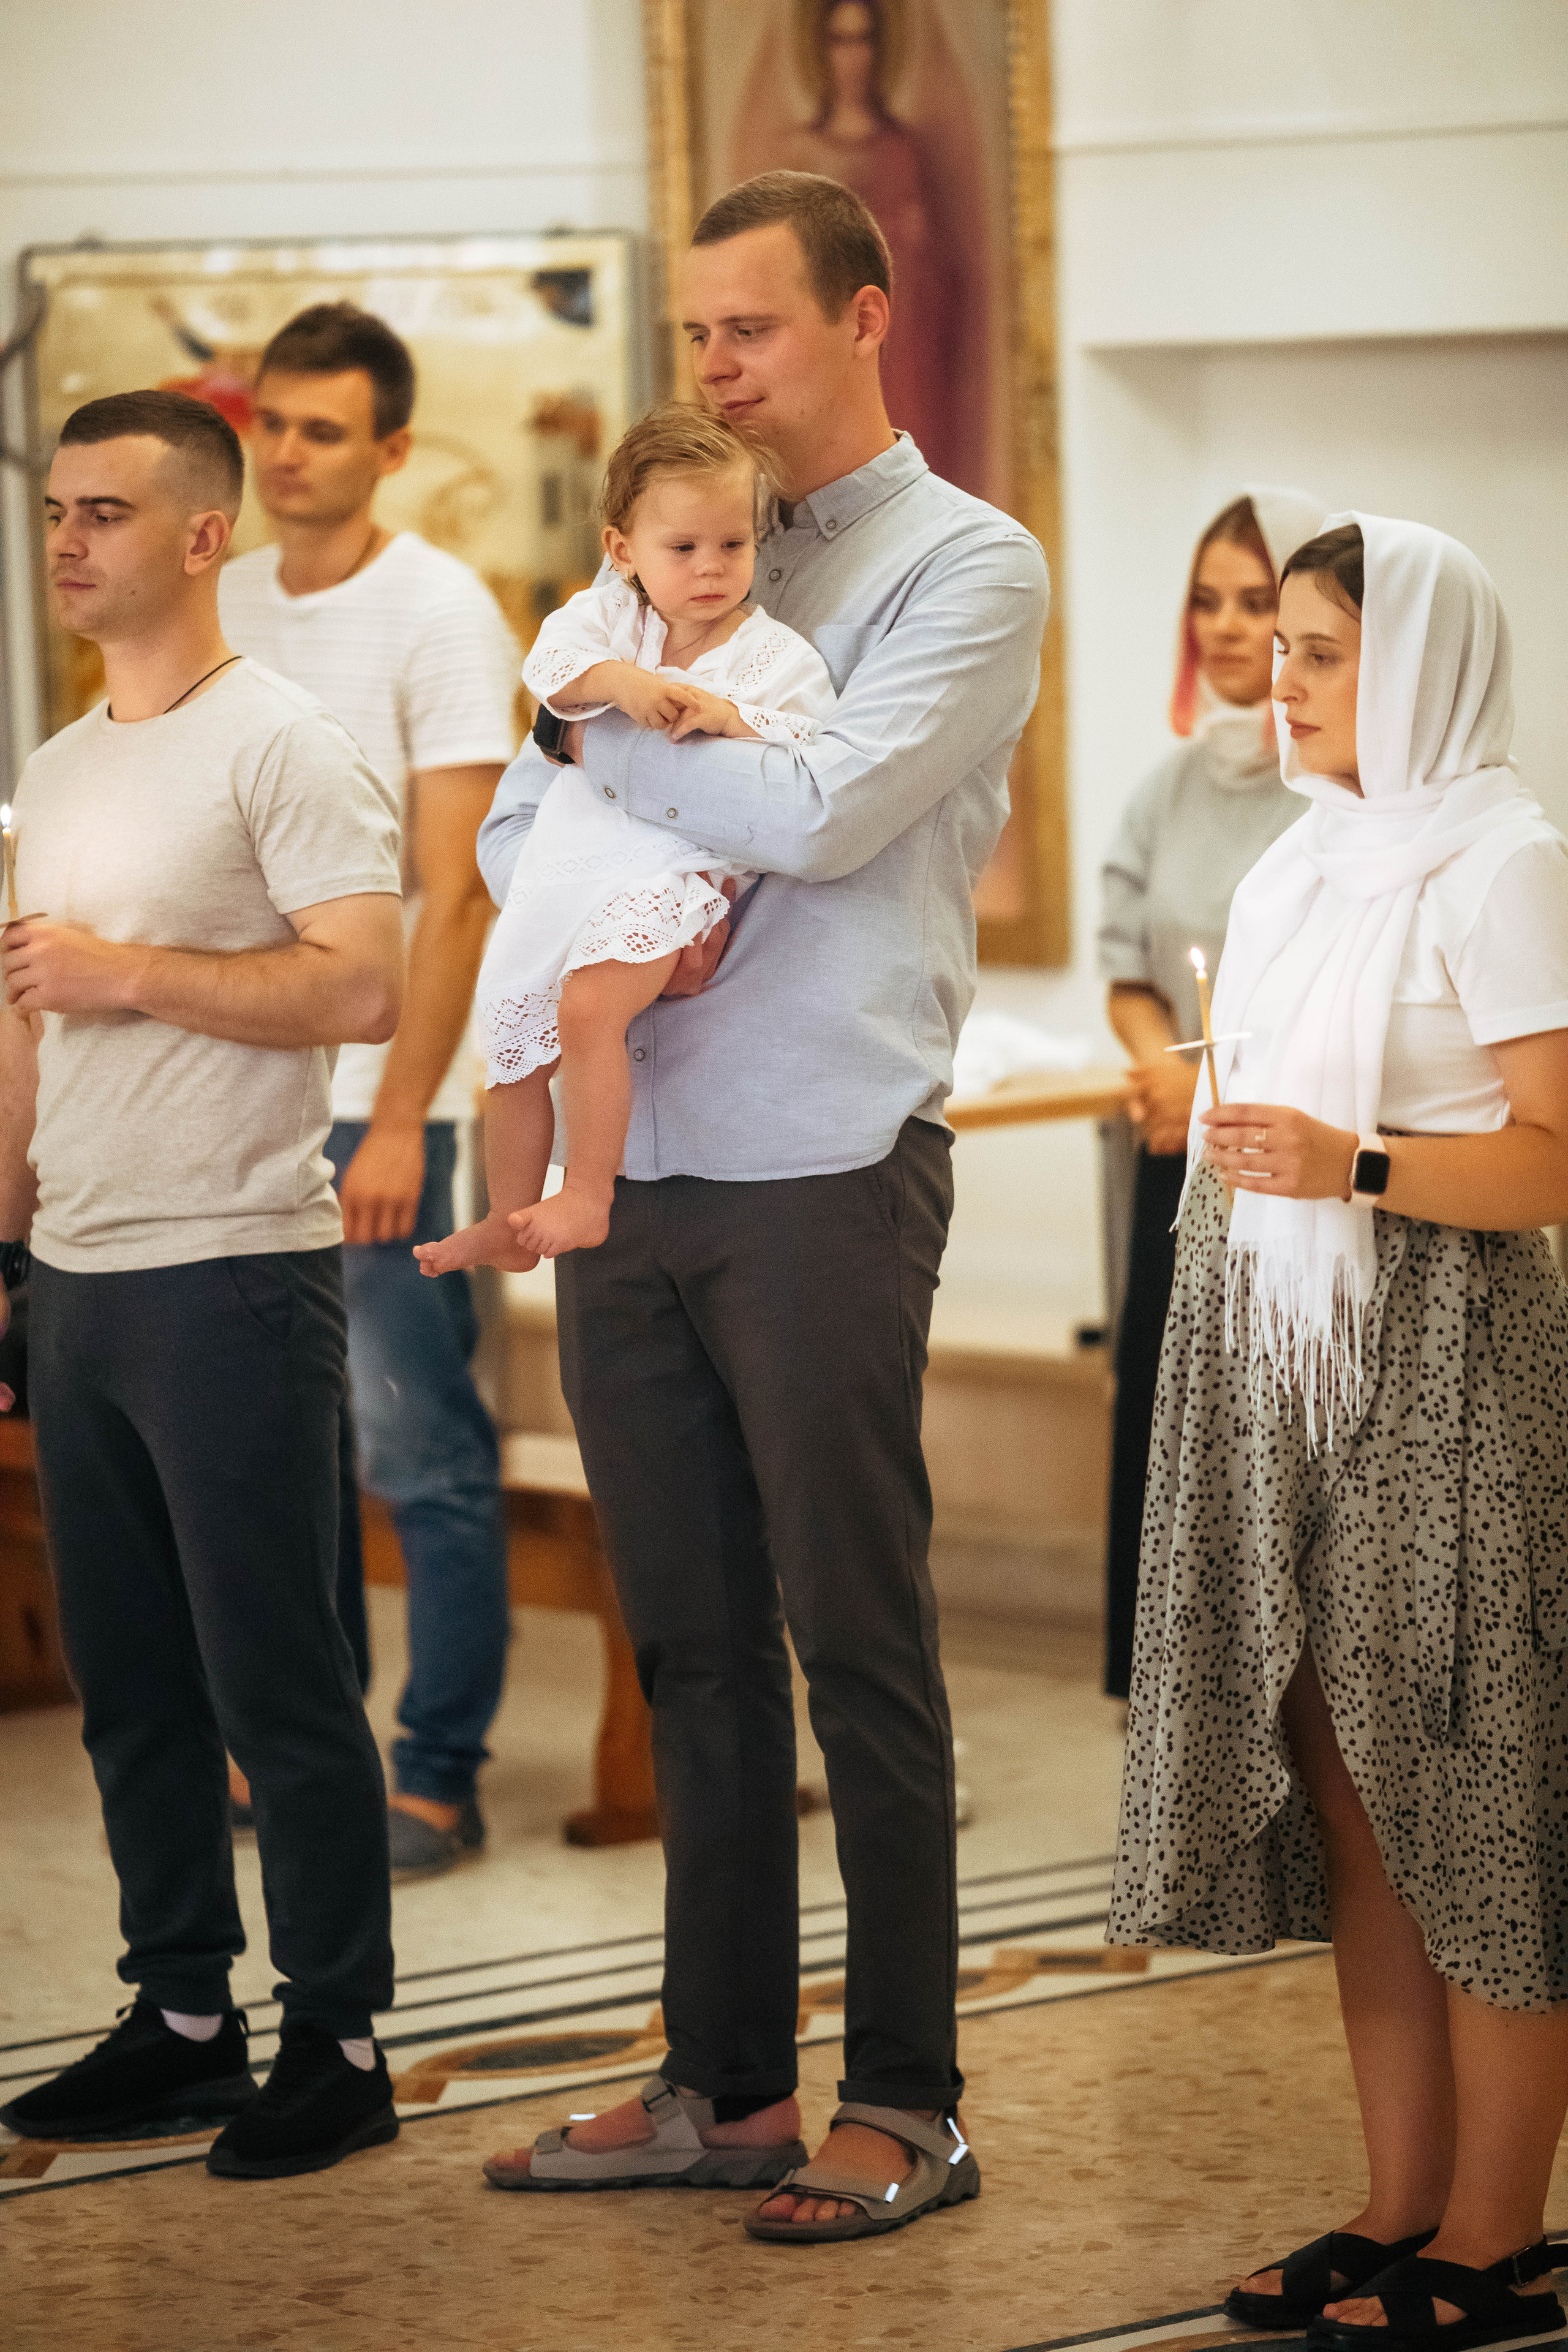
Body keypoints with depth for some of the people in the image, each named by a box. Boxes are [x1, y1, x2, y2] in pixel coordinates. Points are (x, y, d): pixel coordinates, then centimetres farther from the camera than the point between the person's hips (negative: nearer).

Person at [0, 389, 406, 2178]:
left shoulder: (280, 744, -8)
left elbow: (365, 985, -18)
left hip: (232, 1275, -8)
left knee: (277, 1688, -3)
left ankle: (339, 2044, 5)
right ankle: (182, 2022, 20)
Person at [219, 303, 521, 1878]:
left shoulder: (438, 615, -9)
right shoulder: (229, 605, 11)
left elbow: (454, 893, -13)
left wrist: (397, 1120, -18)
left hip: (387, 1096, -6)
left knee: (420, 1450, -2)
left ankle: (439, 1777, 6)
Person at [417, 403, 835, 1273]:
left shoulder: (776, 655, -2)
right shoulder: (612, 612, 8)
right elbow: (551, 663, -9)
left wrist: (729, 718, -25)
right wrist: (621, 681, -25)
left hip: (675, 871, -6)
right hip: (566, 871, 6)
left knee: (587, 1008, -31)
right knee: (512, 1054, 15)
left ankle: (587, 1196, -18)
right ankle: (507, 1219, 35)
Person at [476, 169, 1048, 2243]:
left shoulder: (968, 564, -2)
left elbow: (822, 813, -17)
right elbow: (509, 823, 12)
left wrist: (616, 734, -3)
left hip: (822, 1176, -6)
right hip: (629, 1171, 6)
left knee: (858, 1649, -1)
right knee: (694, 1650, 11)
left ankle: (906, 2105, 8)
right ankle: (726, 2085, 20)